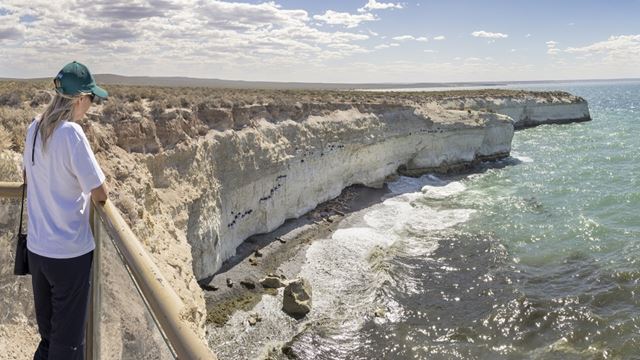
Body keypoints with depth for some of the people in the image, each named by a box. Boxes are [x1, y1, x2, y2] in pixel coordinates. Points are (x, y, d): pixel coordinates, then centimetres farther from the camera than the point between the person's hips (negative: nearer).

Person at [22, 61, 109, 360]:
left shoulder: (35, 128, 3)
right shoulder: (71, 133, -19)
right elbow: (100, 194, -16)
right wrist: (99, 185, 3)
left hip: (37, 247, 7)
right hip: (70, 251, -7)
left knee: (47, 332, 22)